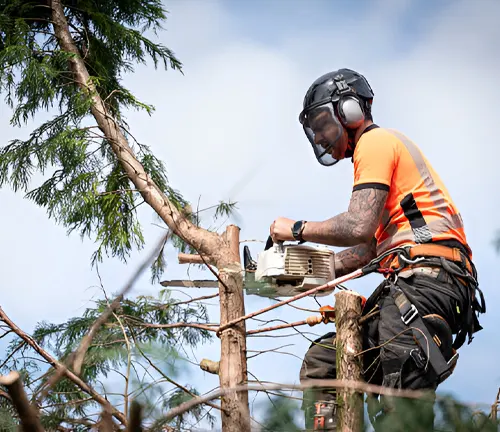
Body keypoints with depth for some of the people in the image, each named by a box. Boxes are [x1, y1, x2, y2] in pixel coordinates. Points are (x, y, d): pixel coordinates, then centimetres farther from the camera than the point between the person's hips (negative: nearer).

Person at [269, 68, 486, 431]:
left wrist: (297, 229, 1)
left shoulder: (375, 142, 1)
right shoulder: (381, 146, 31)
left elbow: (358, 227, -14)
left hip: (426, 280, -11)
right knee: (321, 363, 10)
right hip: (401, 288, 11)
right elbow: (368, 249, 27)